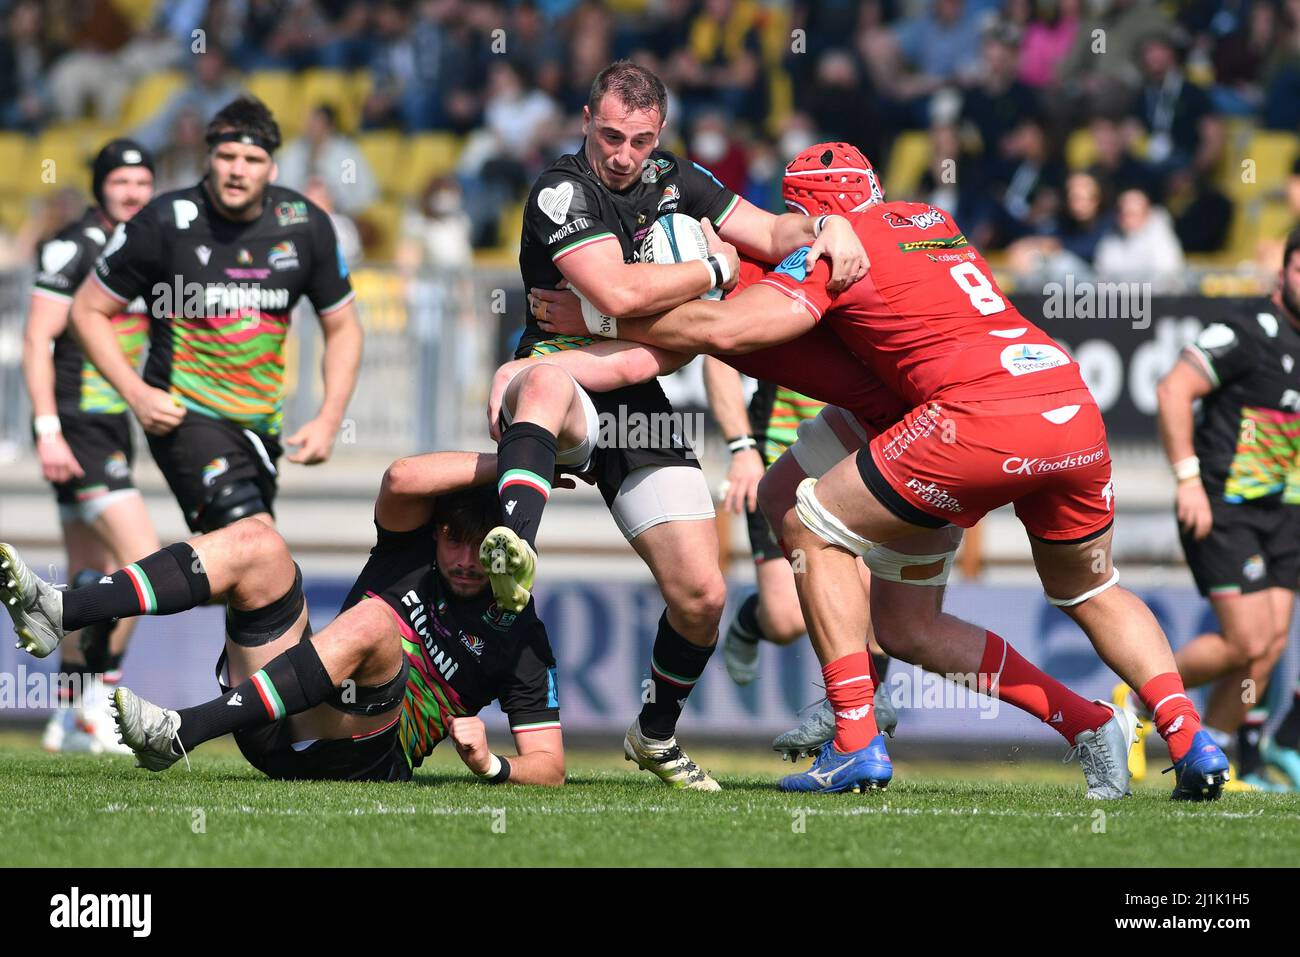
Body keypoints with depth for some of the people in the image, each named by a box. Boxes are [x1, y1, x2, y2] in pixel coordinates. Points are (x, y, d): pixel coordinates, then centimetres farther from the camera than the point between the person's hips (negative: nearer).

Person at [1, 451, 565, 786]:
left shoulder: (519, 638, 3)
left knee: (370, 621, -35)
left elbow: (549, 768, 0)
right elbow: (402, 479, -8)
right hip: (278, 727, 5)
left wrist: (491, 765, -21)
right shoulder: (413, 551, 13)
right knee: (254, 544, -13)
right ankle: (54, 613, -30)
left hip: (361, 757, -5)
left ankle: (179, 734, -41)